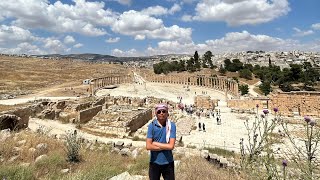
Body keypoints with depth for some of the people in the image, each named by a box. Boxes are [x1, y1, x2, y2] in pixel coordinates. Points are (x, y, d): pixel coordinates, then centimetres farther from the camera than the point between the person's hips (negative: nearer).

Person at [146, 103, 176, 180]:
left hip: (168, 162, 0)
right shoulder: (151, 126, -11)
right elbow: (148, 146, -15)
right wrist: (165, 147, -16)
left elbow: (171, 146, -18)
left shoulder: (172, 125, -12)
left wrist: (155, 143, -13)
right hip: (155, 162, 1)